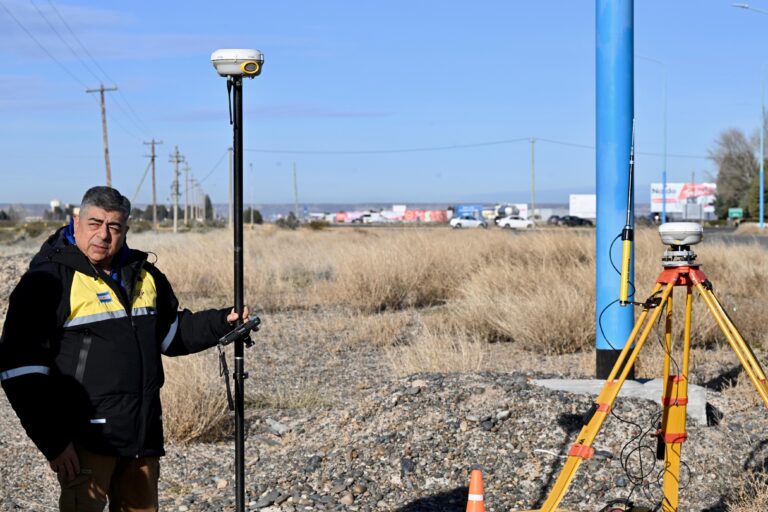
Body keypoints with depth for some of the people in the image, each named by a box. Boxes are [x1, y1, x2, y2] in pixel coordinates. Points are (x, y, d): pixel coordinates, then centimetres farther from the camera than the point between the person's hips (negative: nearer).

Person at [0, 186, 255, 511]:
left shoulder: (142, 275, 12)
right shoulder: (49, 280, -9)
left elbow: (172, 333, 26)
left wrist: (223, 322, 9)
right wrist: (53, 441, -16)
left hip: (143, 436, 7)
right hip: (86, 441, -7)